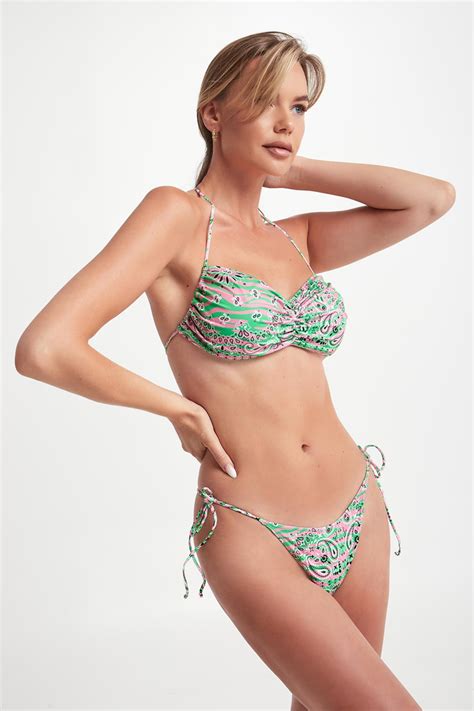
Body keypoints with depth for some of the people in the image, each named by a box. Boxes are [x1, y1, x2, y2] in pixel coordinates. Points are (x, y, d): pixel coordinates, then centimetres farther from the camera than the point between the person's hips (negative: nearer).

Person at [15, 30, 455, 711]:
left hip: (359, 517, 6)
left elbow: (435, 197, 0)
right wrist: (178, 407, -8)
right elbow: (42, 349, -17)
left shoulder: (296, 239, 9)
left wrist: (288, 170, 2)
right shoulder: (176, 215, -8)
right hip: (251, 535, -6)